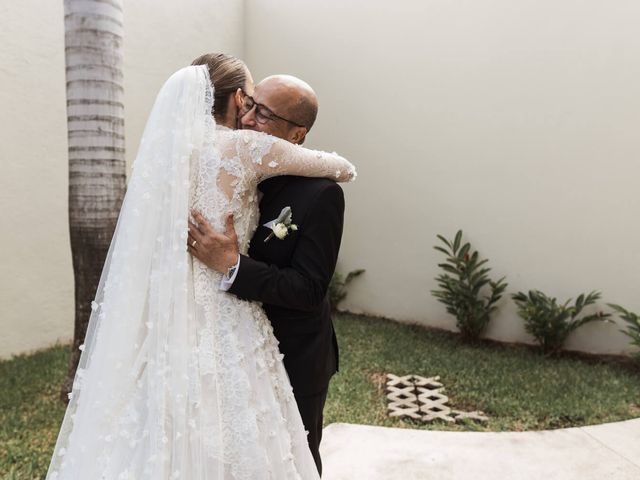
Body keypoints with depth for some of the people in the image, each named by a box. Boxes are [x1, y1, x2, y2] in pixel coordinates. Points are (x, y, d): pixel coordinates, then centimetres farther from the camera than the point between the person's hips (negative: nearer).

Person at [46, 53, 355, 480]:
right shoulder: (246, 147, -11)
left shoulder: (167, 150, 7)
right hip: (222, 328, -6)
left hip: (163, 328, 7)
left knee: (169, 445, 18)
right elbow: (345, 169, -1)